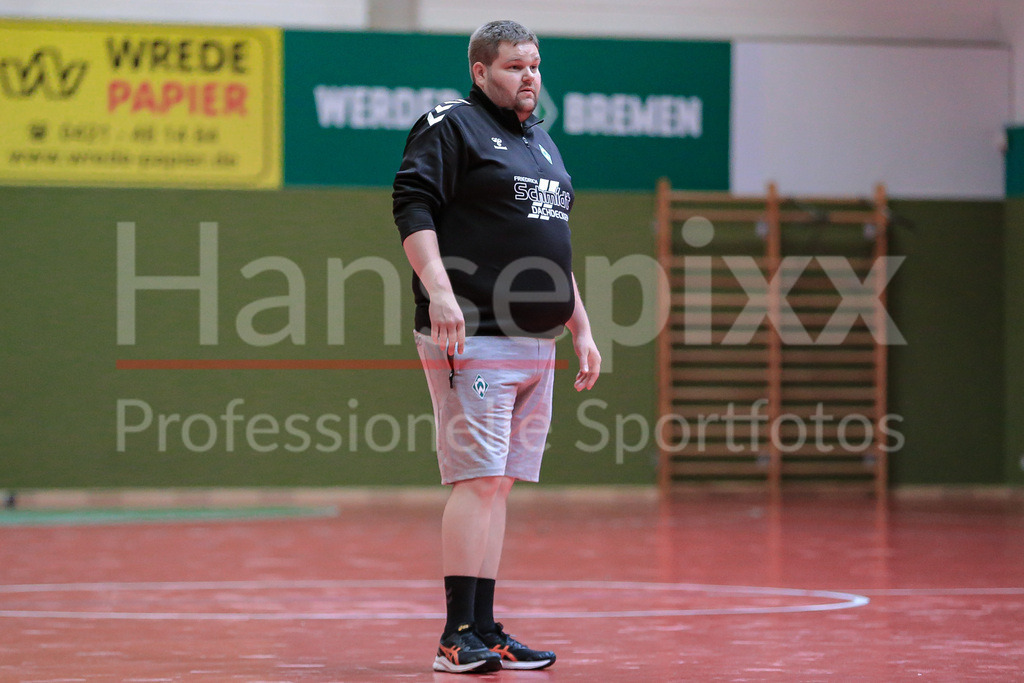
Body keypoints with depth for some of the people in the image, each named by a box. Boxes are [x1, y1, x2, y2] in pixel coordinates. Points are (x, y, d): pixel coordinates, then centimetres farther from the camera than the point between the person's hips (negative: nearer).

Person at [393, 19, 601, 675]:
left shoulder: (542, 142, 23)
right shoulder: (449, 126, -2)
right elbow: (412, 207, -12)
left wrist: (582, 329, 23)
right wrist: (439, 290, -25)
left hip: (537, 345, 8)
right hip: (472, 338, -8)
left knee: (498, 484, 7)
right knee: (478, 479, -12)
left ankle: (485, 631, 9)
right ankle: (458, 636, -10)